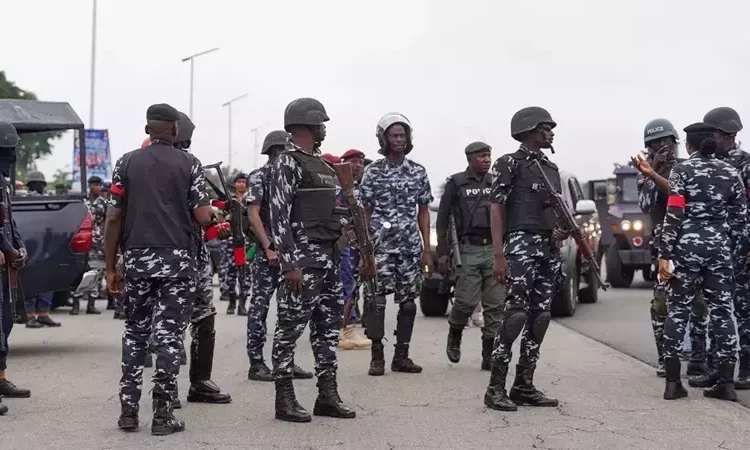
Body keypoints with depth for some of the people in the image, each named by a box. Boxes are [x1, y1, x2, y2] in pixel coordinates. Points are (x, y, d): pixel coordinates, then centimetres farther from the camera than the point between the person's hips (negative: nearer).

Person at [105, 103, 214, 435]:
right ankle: (163, 414, 0)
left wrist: (110, 266, 7)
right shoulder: (189, 164, 1)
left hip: (137, 258, 2)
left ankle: (128, 410, 11)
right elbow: (202, 218, -6)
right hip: (177, 258, -2)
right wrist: (210, 212, 18)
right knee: (169, 335, 1)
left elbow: (114, 217, 2)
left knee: (134, 333, 13)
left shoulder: (126, 163, 5)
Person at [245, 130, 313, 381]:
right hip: (267, 252, -7)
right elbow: (253, 215, -11)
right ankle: (256, 363, 1)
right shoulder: (258, 177, -4)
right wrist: (268, 248, -16)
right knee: (259, 306, -2)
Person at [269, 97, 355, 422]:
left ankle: (327, 395, 16)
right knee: (291, 326, -4)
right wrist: (290, 264, -21)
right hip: (303, 256, -9)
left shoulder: (321, 163, 18)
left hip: (327, 255, 9)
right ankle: (284, 399, 1)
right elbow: (279, 216, -16)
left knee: (328, 326, 10)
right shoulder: (287, 162, -10)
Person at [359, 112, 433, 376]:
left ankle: (401, 356, 13)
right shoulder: (373, 172, 1)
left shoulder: (418, 172, 9)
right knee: (377, 300, -7)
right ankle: (377, 357, 0)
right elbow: (365, 213, 2)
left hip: (411, 247, 3)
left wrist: (427, 249, 5)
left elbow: (423, 212, 11)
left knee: (408, 302, 5)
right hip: (381, 246, -3)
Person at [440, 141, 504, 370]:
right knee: (467, 300, -11)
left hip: (495, 249, 4)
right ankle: (454, 337, 19)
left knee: (495, 304, -1)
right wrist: (442, 252, -1)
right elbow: (442, 219, 4)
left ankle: (489, 356, 5)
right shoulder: (456, 183, 3)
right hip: (469, 250, -3)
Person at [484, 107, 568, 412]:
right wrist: (499, 256, -16)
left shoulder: (551, 167, 20)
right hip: (521, 243, -7)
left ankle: (524, 386, 8)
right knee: (517, 313, -15)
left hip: (550, 248, 8)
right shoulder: (509, 163, -1)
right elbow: (497, 210, -7)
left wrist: (562, 230, 2)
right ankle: (496, 387, -12)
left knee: (540, 316, 4)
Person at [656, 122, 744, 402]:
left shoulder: (682, 170, -3)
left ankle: (673, 381, 0)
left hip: (687, 246, -3)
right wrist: (735, 248, 16)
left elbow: (674, 215, -11)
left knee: (677, 312, 3)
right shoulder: (731, 172, 8)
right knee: (721, 312, 7)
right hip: (719, 247, 3)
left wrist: (664, 254, -10)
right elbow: (741, 217, 7)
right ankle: (726, 382, 5)